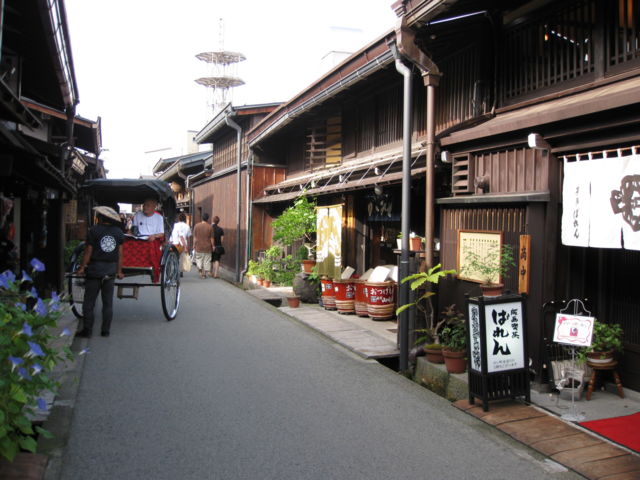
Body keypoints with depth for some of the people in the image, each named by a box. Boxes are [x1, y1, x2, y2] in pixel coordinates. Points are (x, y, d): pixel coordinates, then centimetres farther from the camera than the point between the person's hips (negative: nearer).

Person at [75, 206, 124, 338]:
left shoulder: (94, 230, -7)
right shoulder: (118, 232, 2)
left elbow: (88, 251, -6)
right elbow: (120, 254, 4)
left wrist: (82, 268, 2)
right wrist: (119, 271, 10)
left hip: (94, 271, -3)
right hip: (111, 272, 3)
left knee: (89, 302, 5)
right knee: (108, 303, 9)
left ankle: (87, 330, 5)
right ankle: (105, 330, 12)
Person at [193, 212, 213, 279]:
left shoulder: (197, 226, -4)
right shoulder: (210, 227, -8)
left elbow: (194, 237, 0)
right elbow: (211, 238, -5)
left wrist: (194, 245, 9)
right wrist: (213, 246, 5)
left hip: (198, 247, 1)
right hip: (207, 247, -1)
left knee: (198, 259, 15)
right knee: (206, 261, 8)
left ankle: (200, 270, -4)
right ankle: (204, 274, 9)